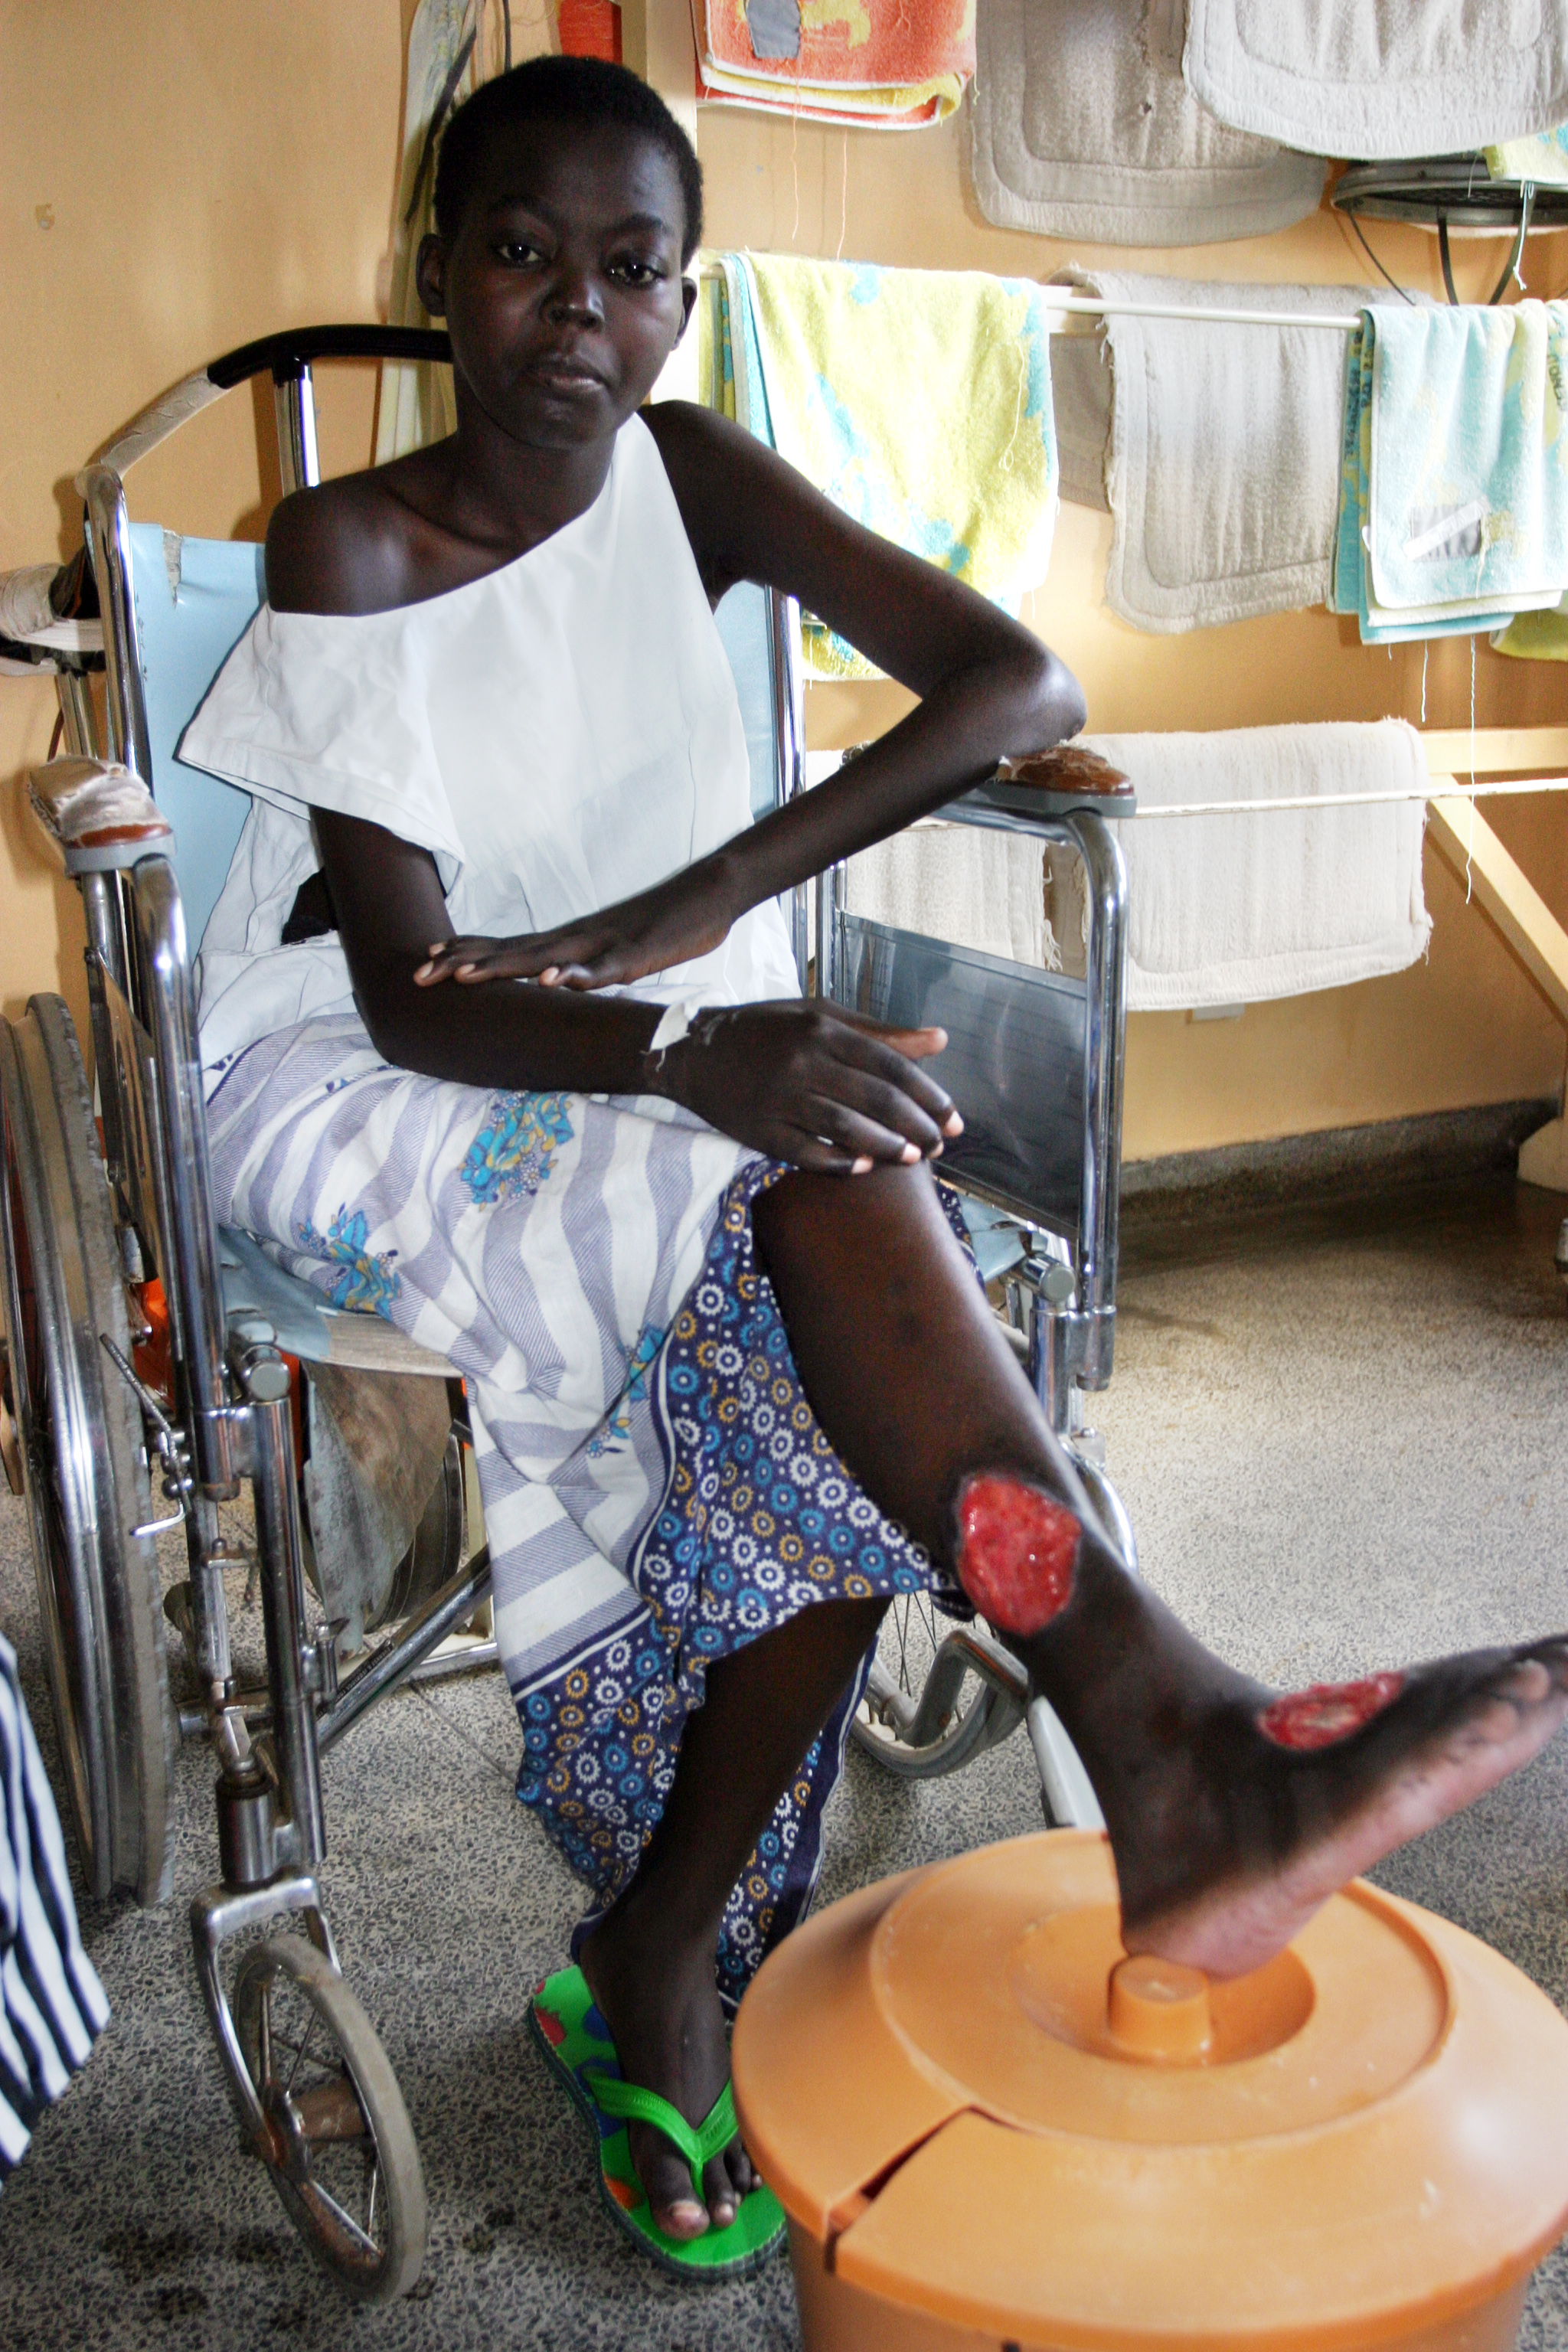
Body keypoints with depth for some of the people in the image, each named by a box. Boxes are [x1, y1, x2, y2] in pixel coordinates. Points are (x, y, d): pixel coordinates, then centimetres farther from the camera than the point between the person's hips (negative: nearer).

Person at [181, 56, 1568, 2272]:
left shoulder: (687, 474, 3)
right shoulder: (349, 551, -7)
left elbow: (1024, 682, -9)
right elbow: (410, 996, -18)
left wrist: (708, 898, -21)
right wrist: (686, 1048, -38)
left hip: (689, 1079, 4)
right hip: (380, 1100, -3)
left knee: (814, 1372, -28)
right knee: (822, 1163, -33)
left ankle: (666, 1946, -10)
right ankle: (1162, 1722, -43)